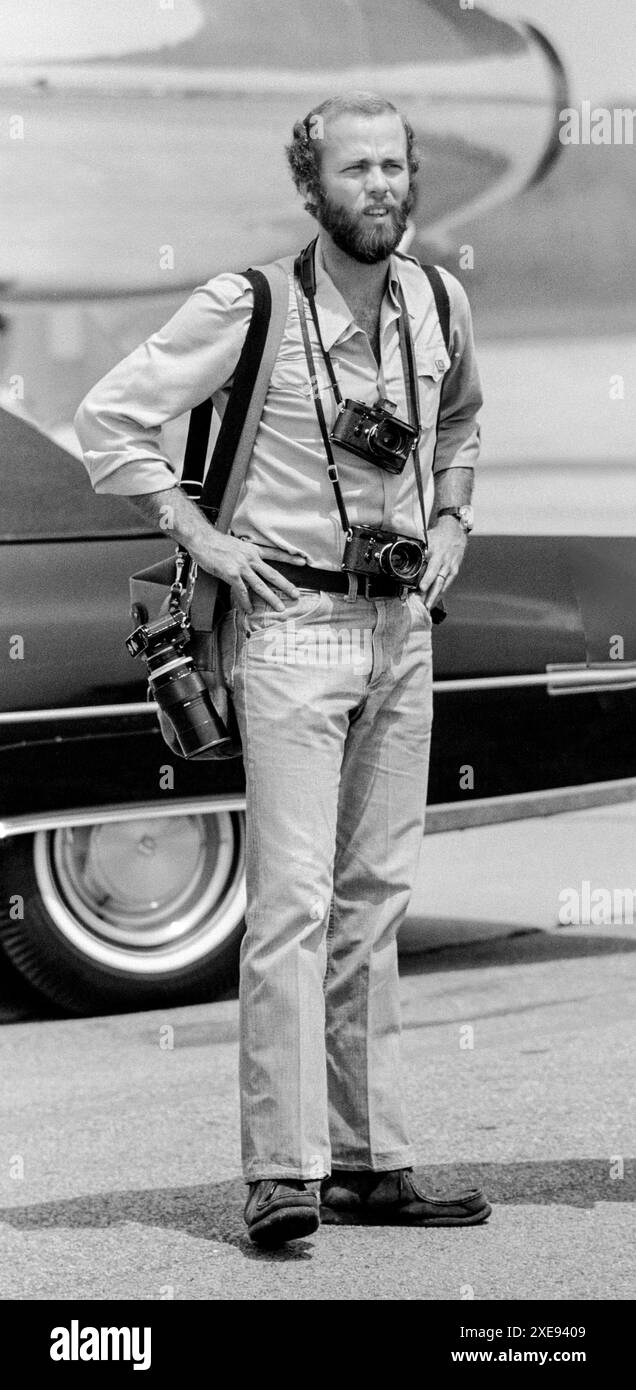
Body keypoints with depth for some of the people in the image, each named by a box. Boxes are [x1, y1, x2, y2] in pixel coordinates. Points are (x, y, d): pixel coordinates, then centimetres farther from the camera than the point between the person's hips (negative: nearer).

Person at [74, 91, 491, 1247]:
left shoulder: (439, 306, 6)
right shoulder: (248, 307, -11)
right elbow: (109, 418, -7)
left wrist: (452, 521, 13)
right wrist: (198, 534, -10)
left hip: (403, 627, 6)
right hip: (291, 623, -6)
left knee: (375, 901, 9)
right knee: (292, 902, -12)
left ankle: (369, 1163, 14)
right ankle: (282, 1174, -12)